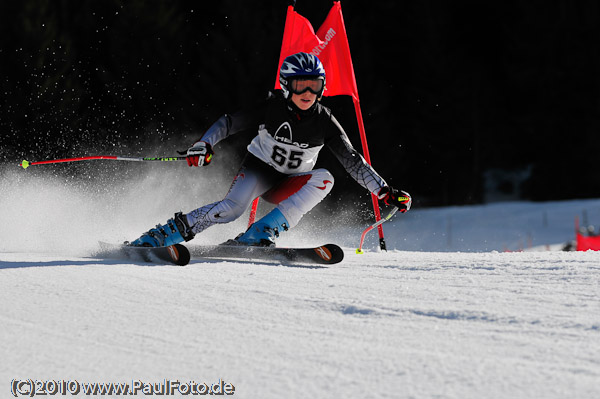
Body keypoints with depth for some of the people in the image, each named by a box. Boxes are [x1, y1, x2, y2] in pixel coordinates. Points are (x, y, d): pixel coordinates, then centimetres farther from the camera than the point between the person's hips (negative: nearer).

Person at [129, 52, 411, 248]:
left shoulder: (324, 122, -10)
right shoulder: (272, 108, -15)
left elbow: (353, 161, -8)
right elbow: (229, 123, -14)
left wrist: (383, 191, -15)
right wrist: (204, 145, -31)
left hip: (290, 185, 3)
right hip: (259, 170, -3)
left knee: (324, 178, -26)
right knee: (232, 208, -32)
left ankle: (262, 234, -32)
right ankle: (156, 238, -26)